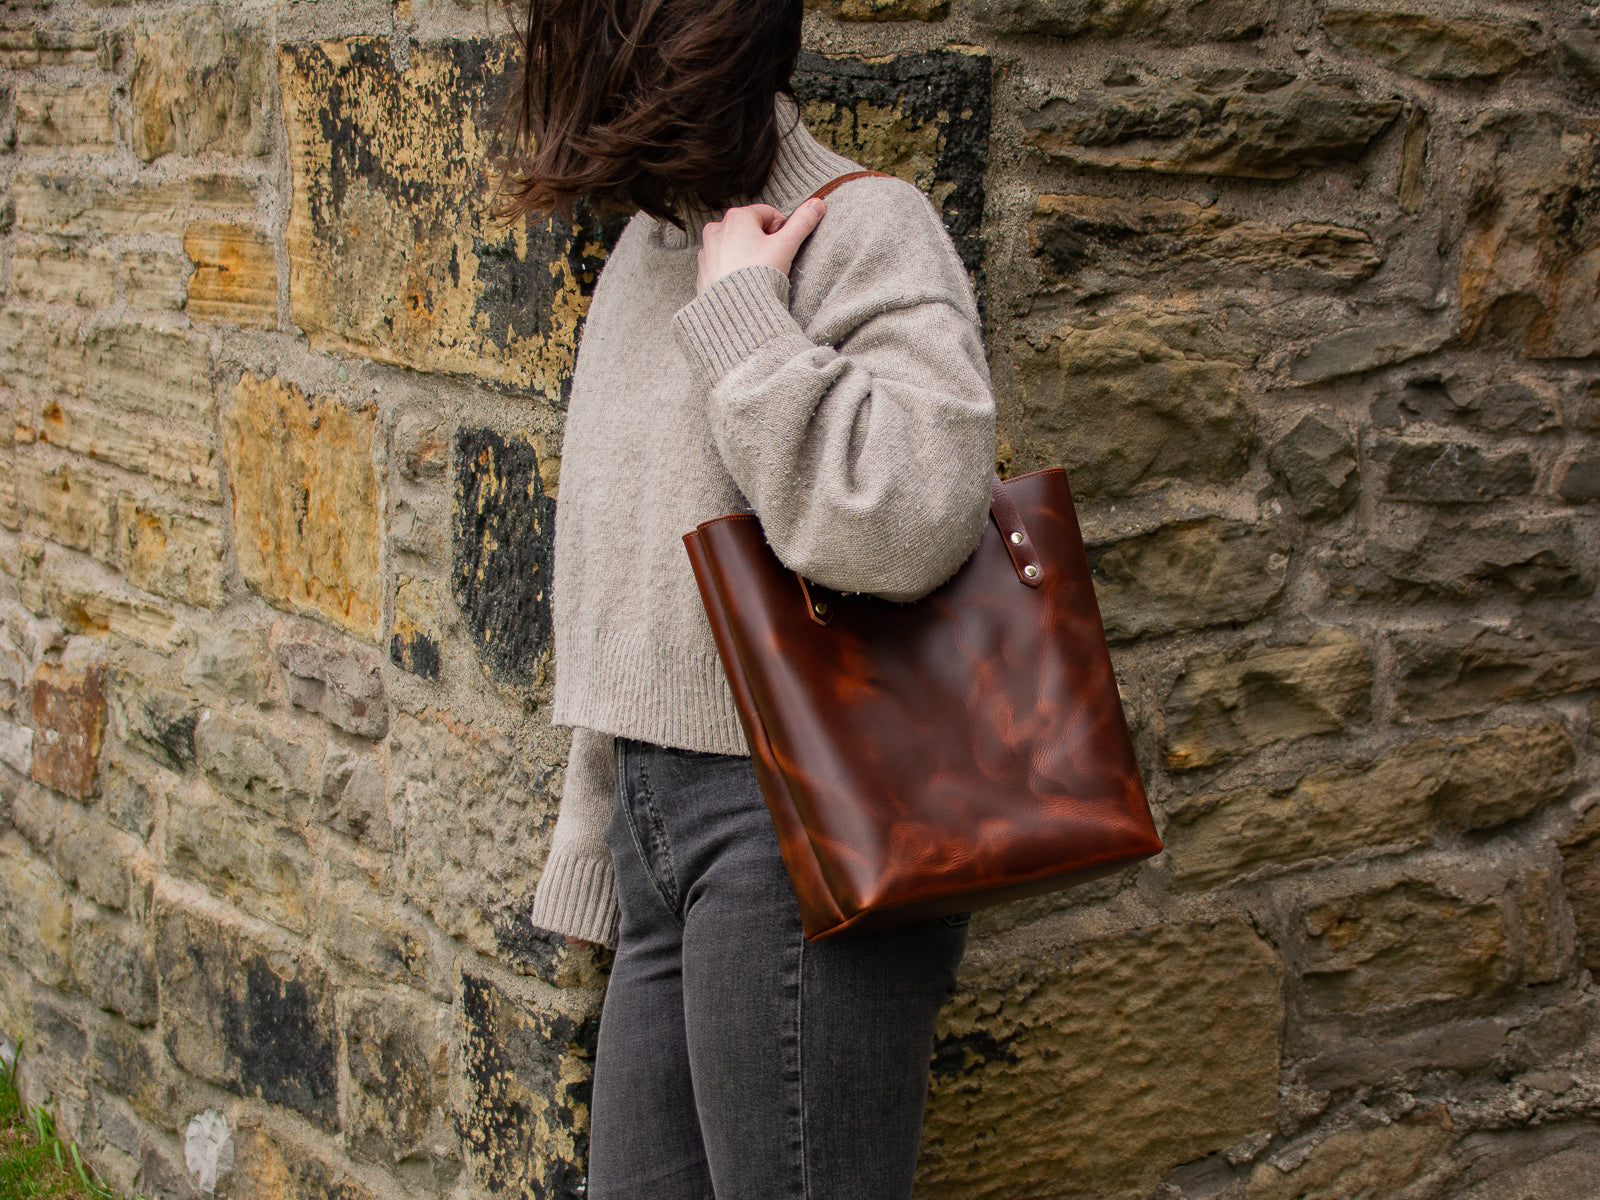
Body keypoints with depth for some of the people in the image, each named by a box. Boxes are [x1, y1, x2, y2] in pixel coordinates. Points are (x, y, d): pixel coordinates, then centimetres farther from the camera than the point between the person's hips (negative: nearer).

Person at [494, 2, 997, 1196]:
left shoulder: (863, 230, -11)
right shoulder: (647, 247, 15)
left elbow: (904, 521, -29)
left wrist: (741, 313, -19)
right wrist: (594, 843, 22)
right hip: (662, 821, 9)